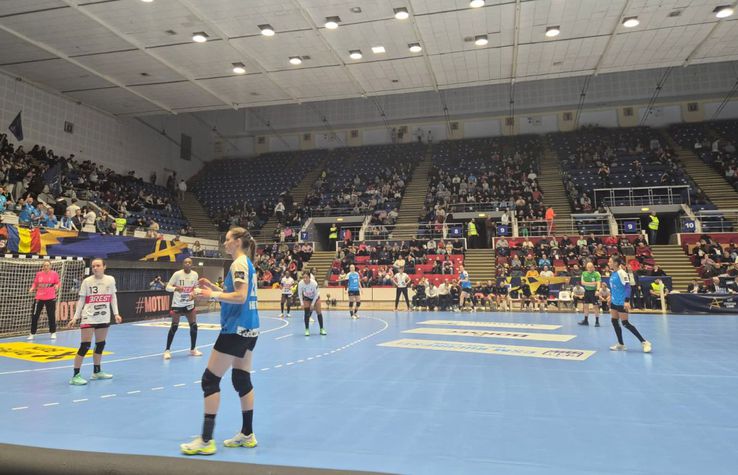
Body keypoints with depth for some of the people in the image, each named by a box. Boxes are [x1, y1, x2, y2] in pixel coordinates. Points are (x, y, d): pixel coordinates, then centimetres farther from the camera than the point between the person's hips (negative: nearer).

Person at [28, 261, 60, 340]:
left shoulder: (54, 273, -2)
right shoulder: (38, 274, 2)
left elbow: (58, 282, 5)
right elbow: (35, 283, 11)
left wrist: (57, 286, -16)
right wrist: (32, 288, -7)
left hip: (50, 298, -2)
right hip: (39, 298, 2)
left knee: (51, 316, 4)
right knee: (34, 316, 3)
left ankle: (53, 333, 17)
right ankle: (32, 334, 15)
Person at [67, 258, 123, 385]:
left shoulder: (110, 280, 1)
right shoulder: (87, 281, -6)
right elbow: (81, 300, -1)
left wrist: (116, 313, 3)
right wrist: (75, 317, -6)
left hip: (104, 318, 4)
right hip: (89, 317, -4)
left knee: (101, 344, 12)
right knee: (85, 345, -8)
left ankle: (97, 371, 26)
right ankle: (75, 376, -1)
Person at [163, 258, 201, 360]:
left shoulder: (195, 274, -2)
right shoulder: (177, 274, -14)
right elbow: (167, 287, -13)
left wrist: (193, 293, -9)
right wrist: (176, 288, -34)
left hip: (189, 304, 4)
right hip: (177, 304, -4)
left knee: (194, 326, 2)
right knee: (174, 327, -4)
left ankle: (193, 349, 17)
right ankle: (167, 350, 9)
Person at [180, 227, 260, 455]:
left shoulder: (239, 263, -13)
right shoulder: (247, 263, 15)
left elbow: (240, 297, -22)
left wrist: (212, 295, -17)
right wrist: (214, 287, 14)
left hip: (236, 328, -10)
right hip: (249, 328, 10)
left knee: (210, 380, -3)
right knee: (242, 379, 14)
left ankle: (206, 440, 2)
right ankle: (247, 434, 22)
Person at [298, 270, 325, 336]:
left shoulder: (314, 283, -37)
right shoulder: (300, 284, -31)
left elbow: (316, 294, -23)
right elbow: (299, 294, -13)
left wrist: (312, 304, -21)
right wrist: (302, 303, -17)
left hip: (315, 297, -1)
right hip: (306, 298, 1)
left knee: (319, 312, 0)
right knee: (307, 313, -11)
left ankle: (322, 329, 11)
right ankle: (307, 330, 0)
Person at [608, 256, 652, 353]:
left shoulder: (621, 272, -17)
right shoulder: (613, 273, 7)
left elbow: (627, 286, -22)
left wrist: (626, 301, -28)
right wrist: (610, 297, 23)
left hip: (622, 303, -8)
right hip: (614, 302, 9)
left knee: (625, 323, -5)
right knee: (614, 322, 9)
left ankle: (644, 342, 6)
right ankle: (620, 345, 17)